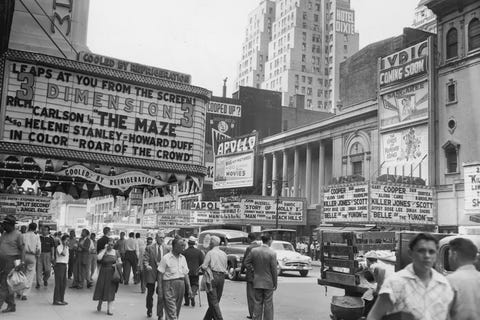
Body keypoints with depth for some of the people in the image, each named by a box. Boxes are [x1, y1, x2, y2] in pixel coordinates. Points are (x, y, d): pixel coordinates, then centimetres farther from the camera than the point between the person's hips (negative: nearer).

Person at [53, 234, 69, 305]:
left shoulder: (67, 247, 16)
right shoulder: (59, 247, -10)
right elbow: (63, 254, -26)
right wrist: (64, 245, -21)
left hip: (64, 266, 9)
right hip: (59, 265, -9)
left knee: (64, 284, 10)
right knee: (58, 283, -7)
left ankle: (61, 299, 17)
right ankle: (56, 300, -3)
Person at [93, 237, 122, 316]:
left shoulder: (115, 252, 5)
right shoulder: (103, 251, -5)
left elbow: (120, 262, 11)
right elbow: (98, 258, -26)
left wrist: (118, 263, -11)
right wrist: (105, 249, -20)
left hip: (112, 273, 2)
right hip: (104, 273, -2)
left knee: (111, 291, 2)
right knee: (101, 289, 3)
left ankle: (109, 309, 6)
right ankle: (100, 303, 34)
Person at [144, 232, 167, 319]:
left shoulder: (166, 248, 4)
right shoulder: (149, 248, -2)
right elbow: (145, 260, -8)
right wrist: (147, 266, -27)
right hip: (151, 272, 0)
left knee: (161, 294, -10)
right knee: (150, 293, 16)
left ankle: (160, 315, 0)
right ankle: (149, 310, 39)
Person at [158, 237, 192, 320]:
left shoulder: (183, 258, 10)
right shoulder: (166, 258, -6)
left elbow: (186, 274, 12)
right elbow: (160, 274, -4)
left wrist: (189, 288, 8)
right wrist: (160, 288, -8)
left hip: (181, 284, 6)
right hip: (169, 284, -6)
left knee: (177, 311, 12)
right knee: (171, 312, -9)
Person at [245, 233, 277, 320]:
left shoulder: (254, 250, -5)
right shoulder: (272, 253, -15)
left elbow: (247, 263, 3)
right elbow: (274, 270, -11)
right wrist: (275, 284, -3)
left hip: (257, 282, 3)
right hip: (268, 283, -3)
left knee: (257, 303, 13)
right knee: (268, 304, 6)